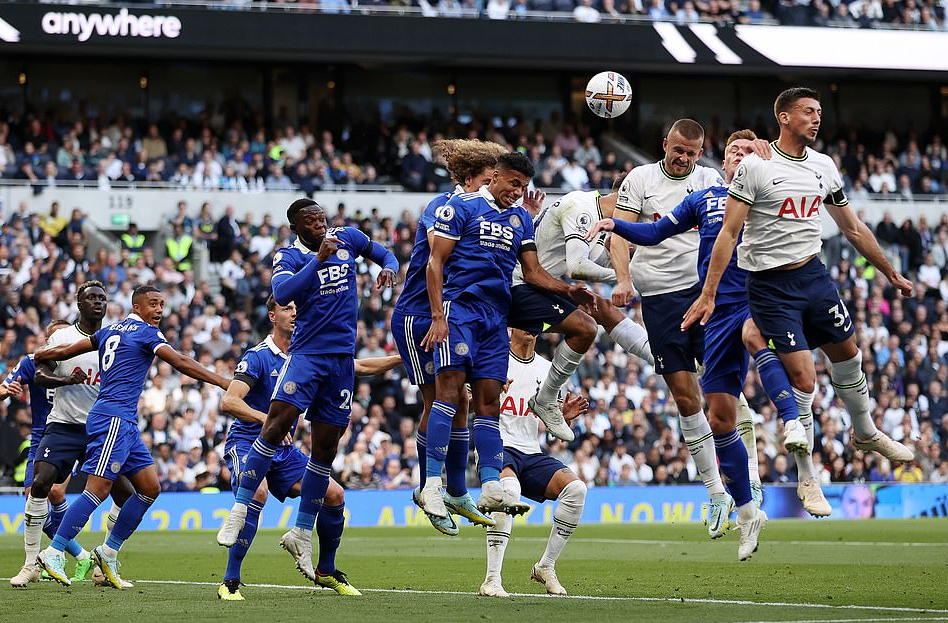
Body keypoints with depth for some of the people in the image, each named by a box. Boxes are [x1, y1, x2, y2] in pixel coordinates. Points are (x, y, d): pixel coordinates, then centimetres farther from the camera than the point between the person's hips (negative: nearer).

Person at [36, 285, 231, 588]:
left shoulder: (110, 330, 18)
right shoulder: (146, 333, -6)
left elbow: (66, 350, 21)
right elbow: (180, 363, -14)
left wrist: (41, 355, 39)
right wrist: (222, 382, -15)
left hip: (125, 424, 10)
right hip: (113, 418, -10)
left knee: (149, 488, 8)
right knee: (98, 490, -13)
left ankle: (109, 551, 12)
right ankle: (53, 553, -14)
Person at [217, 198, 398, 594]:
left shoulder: (347, 238, 8)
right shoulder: (289, 257, -3)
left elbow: (383, 253, 25)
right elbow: (281, 294, -23)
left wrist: (389, 268, 1)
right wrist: (319, 259, -27)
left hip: (342, 359, 4)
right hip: (307, 353, -4)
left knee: (325, 448, 5)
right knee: (278, 421, -22)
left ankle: (302, 534, 13)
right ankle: (239, 510, -16)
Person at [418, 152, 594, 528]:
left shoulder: (521, 219, 19)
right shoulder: (461, 208, 0)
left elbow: (532, 272, 18)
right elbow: (435, 263, -3)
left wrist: (568, 290, 0)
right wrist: (438, 316, -13)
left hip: (495, 315, 6)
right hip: (459, 306, -6)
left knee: (488, 398, 1)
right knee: (450, 386, -17)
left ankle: (491, 487, -3)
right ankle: (432, 484, -20)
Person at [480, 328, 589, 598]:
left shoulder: (547, 369, 16)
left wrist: (565, 416, -1)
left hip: (531, 454, 5)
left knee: (576, 488, -19)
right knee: (509, 488, -37)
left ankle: (546, 566, -3)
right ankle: (492, 580, -36)